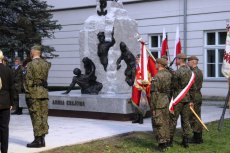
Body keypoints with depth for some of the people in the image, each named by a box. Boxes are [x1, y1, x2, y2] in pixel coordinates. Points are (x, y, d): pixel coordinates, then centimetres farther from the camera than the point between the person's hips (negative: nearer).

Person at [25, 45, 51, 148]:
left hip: (33, 93, -6)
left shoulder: (31, 64, -10)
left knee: (36, 117, -3)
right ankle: (42, 139, 12)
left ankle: (37, 140, 0)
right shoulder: (46, 64, 8)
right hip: (44, 93, 6)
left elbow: (28, 81, -11)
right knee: (43, 116, 7)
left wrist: (28, 92, -5)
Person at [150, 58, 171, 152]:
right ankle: (166, 141, 23)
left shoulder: (157, 77, -19)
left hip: (159, 103, -8)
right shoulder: (168, 74, 4)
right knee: (166, 122, 15)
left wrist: (153, 107, -14)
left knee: (159, 124, 0)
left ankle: (162, 144, 2)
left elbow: (154, 93, -18)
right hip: (166, 101, 8)